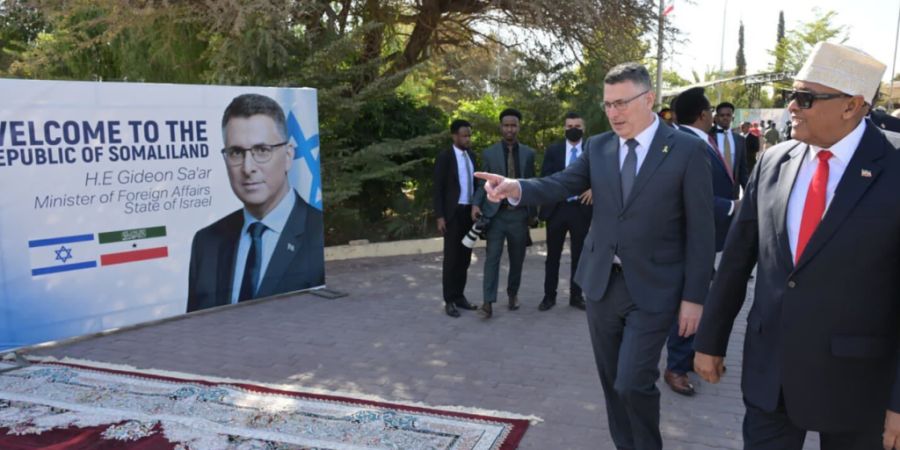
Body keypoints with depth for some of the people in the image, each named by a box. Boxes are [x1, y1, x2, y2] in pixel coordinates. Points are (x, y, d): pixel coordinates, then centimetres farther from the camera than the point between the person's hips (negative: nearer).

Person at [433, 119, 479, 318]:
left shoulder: (471, 156, 11)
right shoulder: (444, 157, -7)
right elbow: (438, 189, -9)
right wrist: (440, 216, -15)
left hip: (470, 211, 6)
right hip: (453, 213, -6)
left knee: (465, 257, 10)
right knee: (451, 257, -2)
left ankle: (459, 296, 19)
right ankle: (449, 301, 4)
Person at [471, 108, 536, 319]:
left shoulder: (529, 153, 7)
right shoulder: (489, 153, 3)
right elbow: (483, 183, 4)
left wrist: (533, 211, 9)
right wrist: (476, 204, -12)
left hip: (519, 214, 2)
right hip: (496, 213, -2)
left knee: (517, 259, 10)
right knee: (492, 257, -8)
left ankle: (513, 294, 28)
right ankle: (488, 301, -7)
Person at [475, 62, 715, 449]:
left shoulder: (687, 150, -7)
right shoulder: (598, 147, 5)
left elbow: (700, 230, -7)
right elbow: (560, 185, -6)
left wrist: (694, 297, -9)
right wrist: (516, 187, -26)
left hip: (652, 288, -4)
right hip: (601, 283, 5)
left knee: (633, 383, -7)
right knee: (612, 381, 14)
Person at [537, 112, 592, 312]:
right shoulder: (553, 150, 5)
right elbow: (544, 177, -2)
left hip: (581, 208, 0)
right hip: (557, 208, 0)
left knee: (579, 255, 8)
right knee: (553, 255, 6)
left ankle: (576, 295, 19)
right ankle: (549, 296, 15)